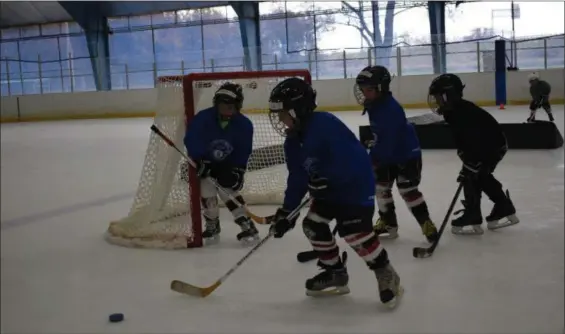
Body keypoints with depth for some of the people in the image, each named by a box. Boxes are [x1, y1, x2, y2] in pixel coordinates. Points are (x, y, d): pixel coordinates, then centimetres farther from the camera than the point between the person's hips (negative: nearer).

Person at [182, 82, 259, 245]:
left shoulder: (244, 125, -19)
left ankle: (248, 227, -4)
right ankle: (212, 226, 15)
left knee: (230, 192, -12)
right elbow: (190, 140, -21)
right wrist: (196, 162, -29)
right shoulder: (202, 118, -25)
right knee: (207, 194, -8)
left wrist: (237, 171, -20)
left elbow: (243, 152, -12)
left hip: (228, 166, 0)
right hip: (205, 163, 1)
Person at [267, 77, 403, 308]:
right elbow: (297, 178, 5)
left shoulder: (326, 124, -26)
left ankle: (386, 274, 1)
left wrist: (325, 179, -34)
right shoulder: (293, 141, 2)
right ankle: (335, 273, 21)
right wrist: (287, 211, 0)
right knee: (313, 225, 7)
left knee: (355, 232, -18)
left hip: (356, 184, -10)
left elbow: (350, 159, -30)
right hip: (329, 188, 10)